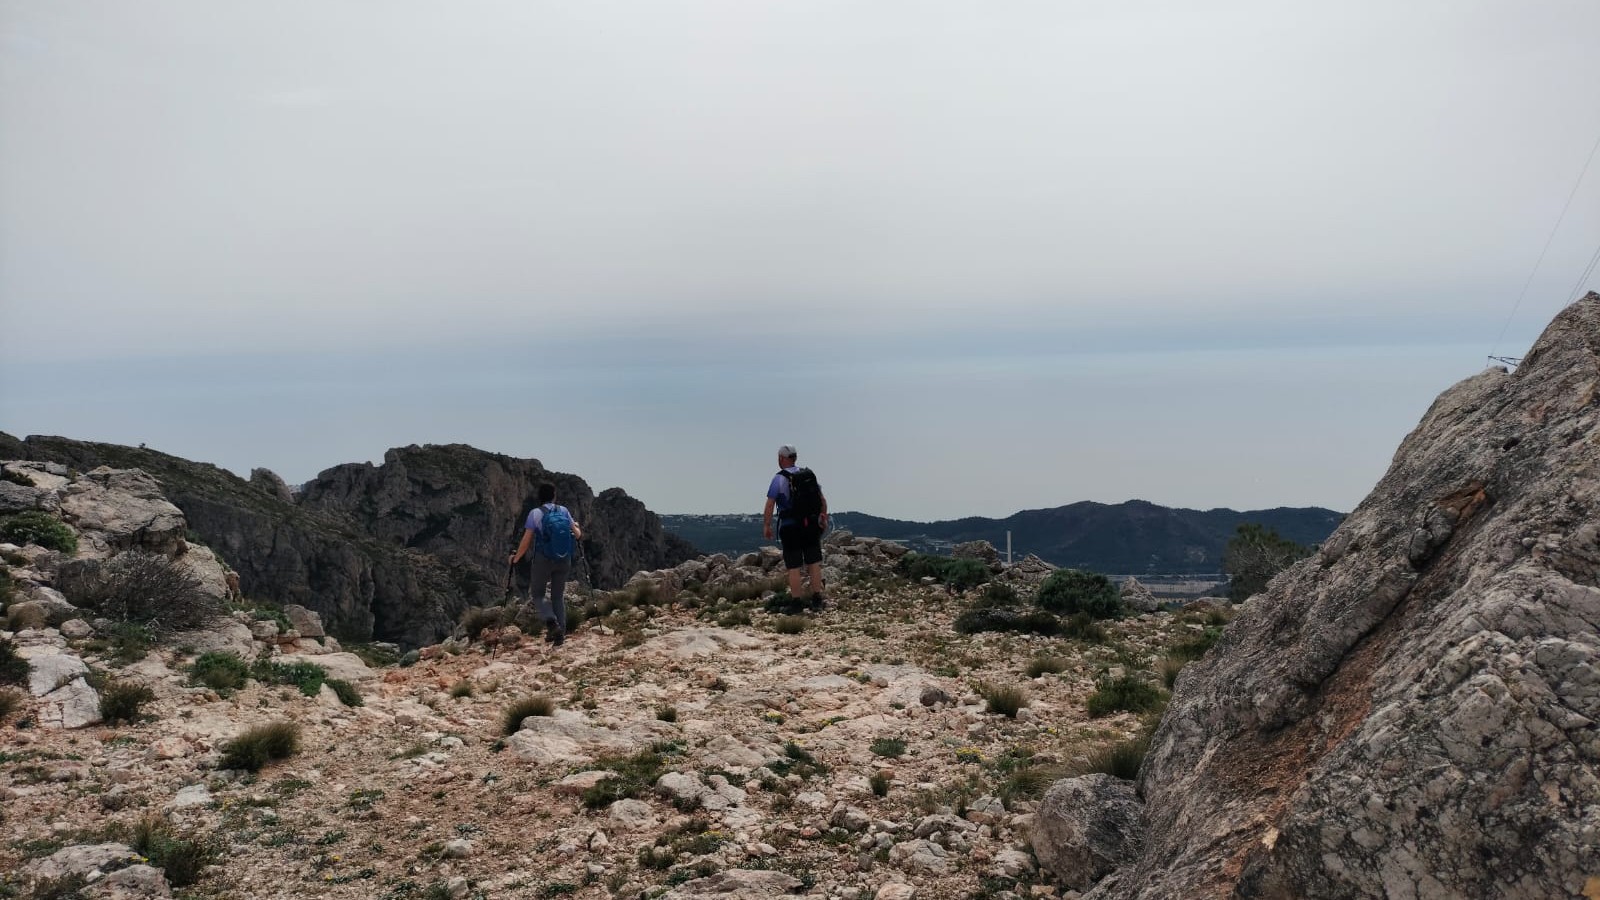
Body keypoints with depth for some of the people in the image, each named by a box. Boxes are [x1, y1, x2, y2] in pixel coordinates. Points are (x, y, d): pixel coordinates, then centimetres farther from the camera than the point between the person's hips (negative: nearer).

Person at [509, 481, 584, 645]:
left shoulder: (535, 513, -8)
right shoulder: (564, 511, 0)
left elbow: (526, 541, -9)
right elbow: (577, 534, 6)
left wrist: (515, 558, 5)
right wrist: (578, 529, 29)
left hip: (543, 560, -3)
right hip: (564, 560, 3)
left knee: (536, 595, 12)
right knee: (558, 596, 15)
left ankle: (551, 621, -14)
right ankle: (561, 634, 8)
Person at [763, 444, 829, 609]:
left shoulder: (779, 478, -9)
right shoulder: (809, 475, 8)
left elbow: (770, 505, -15)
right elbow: (822, 500, 12)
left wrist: (766, 526, -8)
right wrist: (824, 518, 21)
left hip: (790, 527, -4)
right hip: (812, 526, 4)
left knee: (794, 567, 1)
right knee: (814, 563, 9)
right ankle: (817, 599, 6)